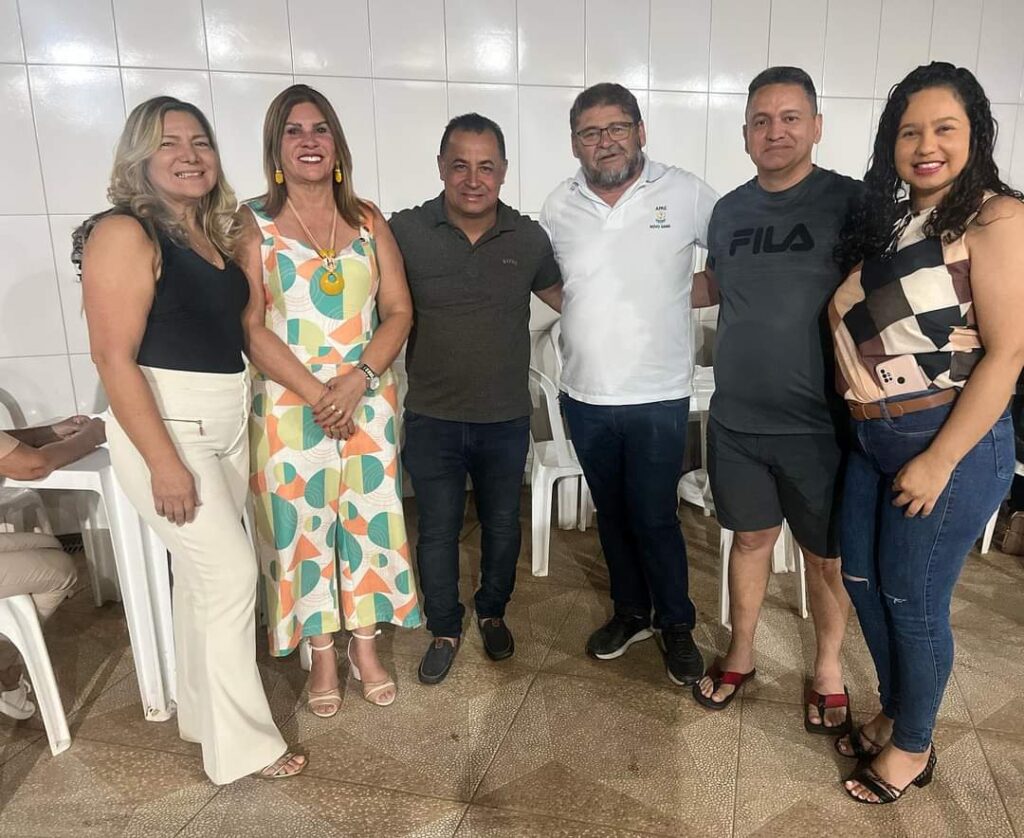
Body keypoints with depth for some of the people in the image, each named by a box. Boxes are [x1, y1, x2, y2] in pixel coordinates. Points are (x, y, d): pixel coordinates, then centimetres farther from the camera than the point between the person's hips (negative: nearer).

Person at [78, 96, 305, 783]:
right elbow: (114, 357, -18)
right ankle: (243, 744, 12)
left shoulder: (215, 233, 11)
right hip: (164, 425, -7)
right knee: (231, 571, -6)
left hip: (228, 422, 8)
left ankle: (203, 713, 33)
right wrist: (164, 464, -21)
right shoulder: (126, 234, -12)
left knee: (204, 570, 16)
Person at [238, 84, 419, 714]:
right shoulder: (252, 224, -1)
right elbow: (250, 326, -8)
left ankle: (366, 646, 27)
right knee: (303, 526, 6)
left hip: (368, 400, 2)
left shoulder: (368, 220, 6)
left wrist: (357, 380, -13)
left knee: (368, 519, 8)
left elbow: (399, 312, 2)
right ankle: (323, 656, 25)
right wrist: (316, 393, -15)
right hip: (291, 405, -2)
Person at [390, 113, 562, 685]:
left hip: (506, 419, 2)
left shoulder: (528, 238, -4)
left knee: (502, 525, 17)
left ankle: (493, 612, 43)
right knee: (438, 530, 11)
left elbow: (564, 296, 11)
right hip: (432, 419, -1)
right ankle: (445, 629, 34)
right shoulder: (406, 232, -10)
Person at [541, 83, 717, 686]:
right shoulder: (559, 207, 3)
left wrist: (684, 292, -6)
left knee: (654, 517, 3)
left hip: (659, 395, -3)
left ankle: (677, 624, 26)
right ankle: (631, 612, 36)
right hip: (585, 394, 4)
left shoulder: (686, 193, -7)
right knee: (612, 512, 16)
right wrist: (592, 315, 6)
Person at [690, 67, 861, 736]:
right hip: (736, 420, 4)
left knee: (826, 555, 12)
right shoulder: (730, 210, 7)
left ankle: (829, 669, 35)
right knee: (751, 537, 18)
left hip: (819, 425, -3)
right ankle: (741, 654, 38)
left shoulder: (851, 202, -8)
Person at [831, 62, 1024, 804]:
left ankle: (914, 747, 29)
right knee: (863, 581, 15)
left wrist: (939, 462, -20)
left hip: (950, 442, -7)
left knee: (913, 602, 5)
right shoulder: (890, 221, 10)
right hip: (871, 440, 7)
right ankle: (895, 714, 38)